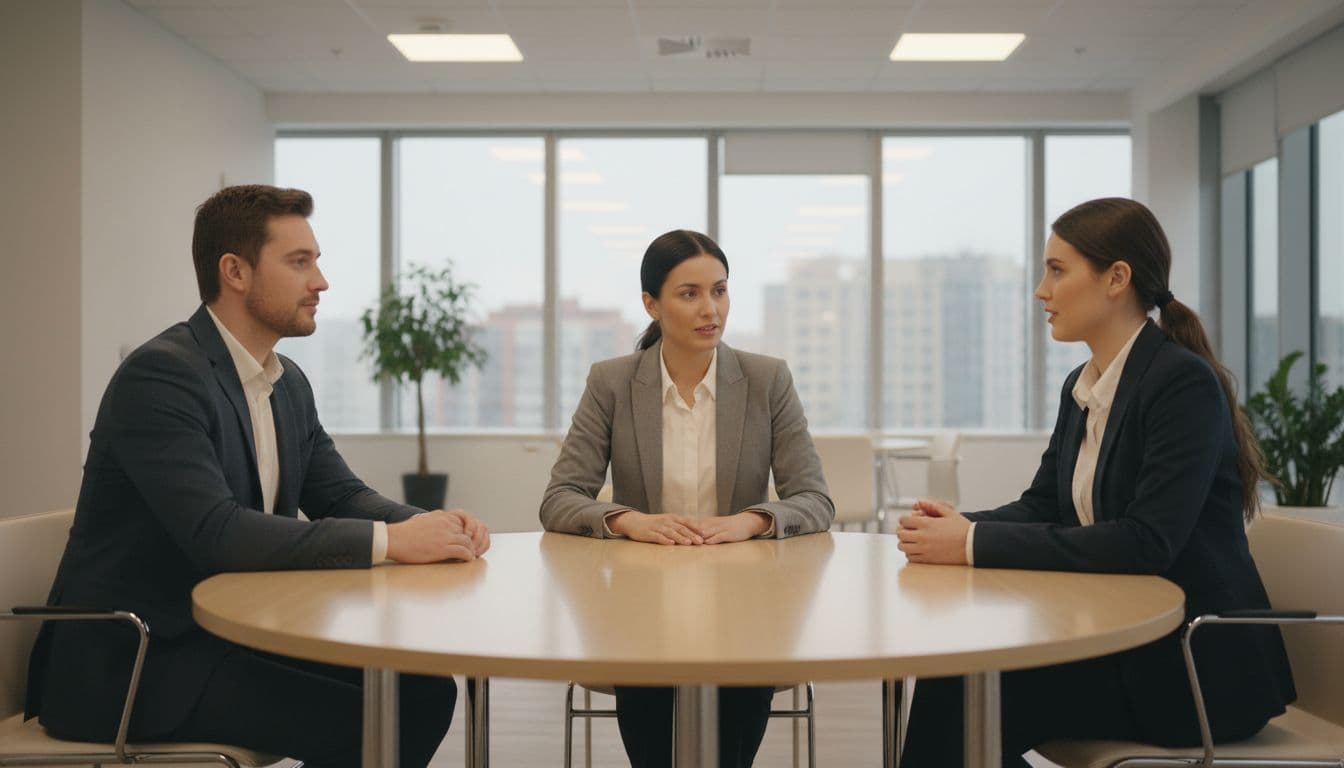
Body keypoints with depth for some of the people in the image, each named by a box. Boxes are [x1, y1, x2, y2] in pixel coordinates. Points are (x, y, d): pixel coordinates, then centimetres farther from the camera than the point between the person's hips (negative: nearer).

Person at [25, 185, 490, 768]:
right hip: (129, 661, -8)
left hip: (231, 636, 8)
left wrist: (429, 525, -11)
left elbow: (341, 496, 11)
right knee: (354, 721, -22)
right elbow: (214, 531, -28)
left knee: (421, 692, -6)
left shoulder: (289, 383, 10)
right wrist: (388, 541, -29)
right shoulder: (161, 374, -18)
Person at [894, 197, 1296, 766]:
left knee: (970, 693, -19)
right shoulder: (1082, 385, 9)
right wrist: (960, 527, -11)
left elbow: (1146, 543, -26)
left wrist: (977, 543, -26)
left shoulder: (1184, 382, -17)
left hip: (1196, 665, -7)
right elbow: (1041, 506, 11)